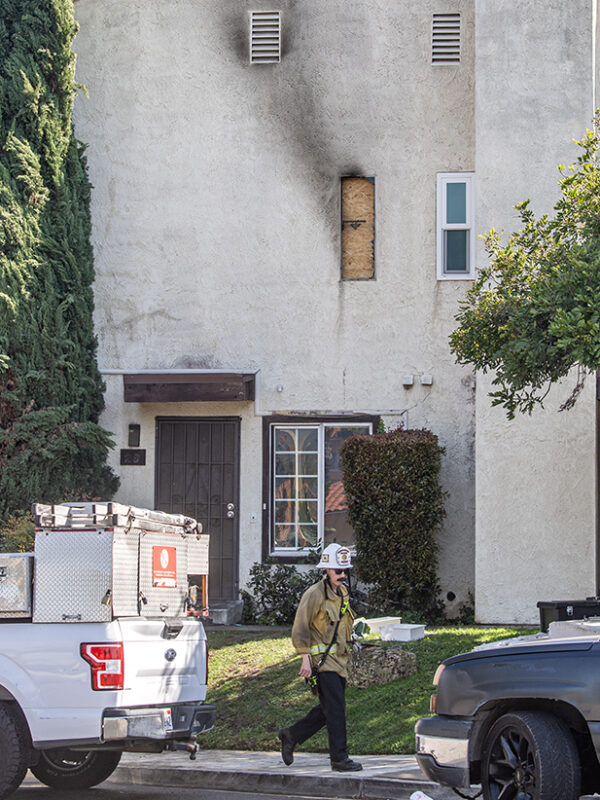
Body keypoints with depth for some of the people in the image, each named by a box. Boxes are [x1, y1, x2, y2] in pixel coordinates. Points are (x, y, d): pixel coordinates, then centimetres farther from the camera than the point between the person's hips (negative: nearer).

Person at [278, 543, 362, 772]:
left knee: (328, 709, 12)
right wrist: (306, 658, -19)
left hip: (339, 658, 9)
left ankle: (291, 735, 27)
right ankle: (339, 758, -6)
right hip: (322, 660, -9)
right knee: (336, 708, -10)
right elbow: (300, 630, -14)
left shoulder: (342, 593, 13)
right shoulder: (315, 594, -13)